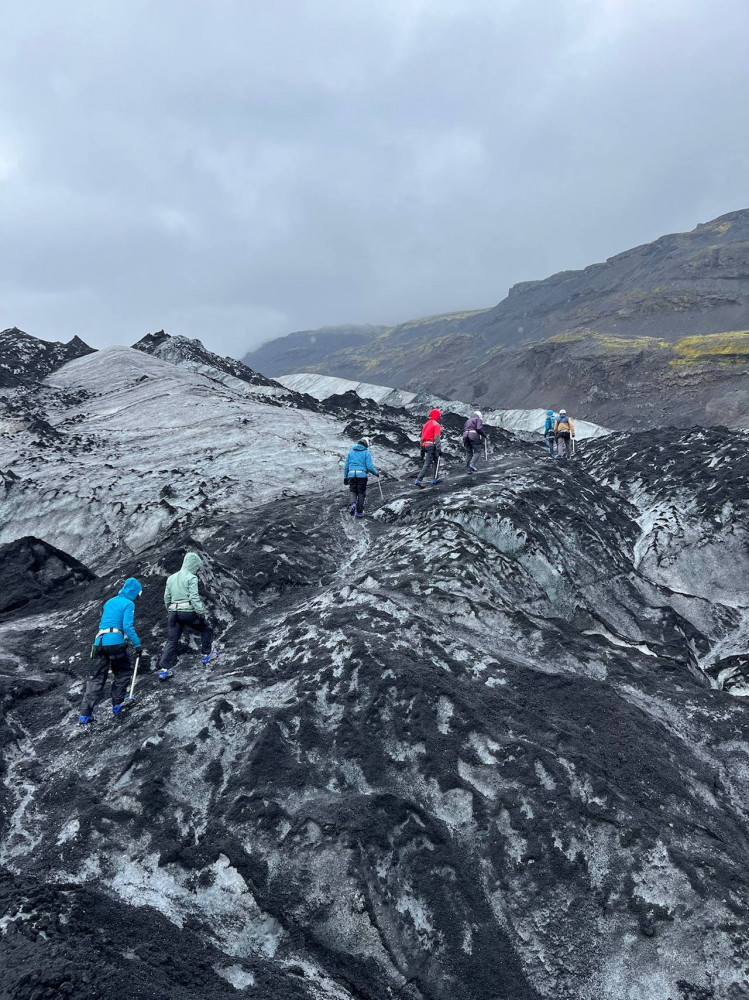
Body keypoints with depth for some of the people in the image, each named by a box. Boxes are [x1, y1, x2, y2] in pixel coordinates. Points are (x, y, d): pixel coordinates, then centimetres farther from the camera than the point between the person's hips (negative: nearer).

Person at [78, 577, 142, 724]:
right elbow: (128, 626, -13)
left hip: (99, 642, 7)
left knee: (97, 677, 7)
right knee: (124, 672, 15)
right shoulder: (129, 604, -2)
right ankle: (118, 704, 18)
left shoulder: (110, 602, 21)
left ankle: (84, 713, 1)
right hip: (116, 642, -7)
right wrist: (137, 644, -9)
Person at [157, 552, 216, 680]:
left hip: (174, 613, 6)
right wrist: (201, 612, -14)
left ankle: (164, 669, 3)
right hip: (188, 611, -6)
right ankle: (207, 655, 22)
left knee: (172, 640, 8)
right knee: (206, 629, 17)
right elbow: (194, 597, -16)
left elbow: (166, 597, 18)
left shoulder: (171, 578, 15)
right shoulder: (191, 578, -7)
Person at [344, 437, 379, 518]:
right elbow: (369, 467, -6)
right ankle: (359, 512, 11)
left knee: (352, 491, 13)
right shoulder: (366, 453, 2)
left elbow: (346, 466, 12)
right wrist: (376, 473, 11)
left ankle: (353, 504, -16)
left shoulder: (351, 452, 13)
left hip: (351, 475, 2)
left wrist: (345, 477, 17)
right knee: (361, 492, 9)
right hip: (362, 475, -2)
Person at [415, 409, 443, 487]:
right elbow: (437, 438, -17)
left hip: (425, 445, 9)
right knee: (427, 464, -10)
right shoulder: (436, 425, -8)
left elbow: (422, 437, 20)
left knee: (436, 460, 21)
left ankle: (436, 478, 22)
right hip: (432, 445, -9)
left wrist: (422, 449, 24)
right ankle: (418, 480, -16)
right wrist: (439, 449, -19)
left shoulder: (426, 424, 17)